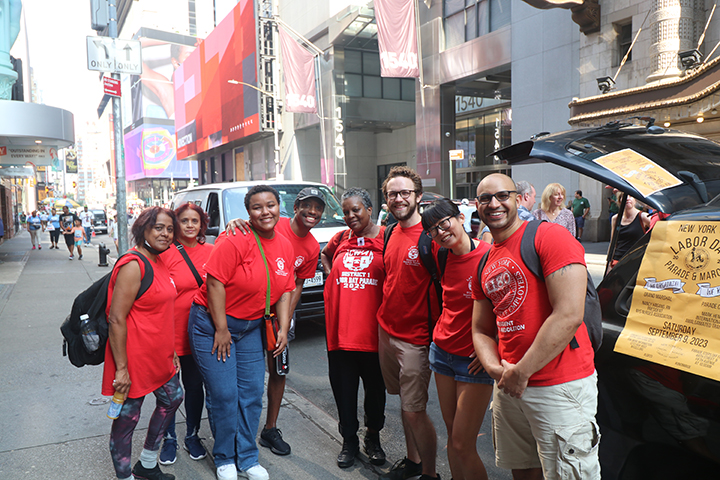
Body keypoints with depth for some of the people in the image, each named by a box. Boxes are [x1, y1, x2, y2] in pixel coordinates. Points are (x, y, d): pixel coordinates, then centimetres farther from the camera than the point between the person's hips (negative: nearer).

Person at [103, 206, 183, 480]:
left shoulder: (158, 261, 9)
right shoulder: (133, 265, -19)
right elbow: (116, 319, -22)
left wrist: (171, 351, 19)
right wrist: (121, 368, -23)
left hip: (159, 357, 10)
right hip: (135, 359, -10)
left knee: (172, 398, 23)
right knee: (127, 419, 6)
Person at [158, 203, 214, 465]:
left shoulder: (211, 252, 2)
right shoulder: (165, 253, -8)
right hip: (170, 333, -3)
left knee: (195, 386, 15)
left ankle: (192, 436, 34)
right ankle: (169, 438, 31)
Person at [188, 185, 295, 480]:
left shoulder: (285, 246, 2)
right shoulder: (236, 241, -19)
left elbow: (285, 291, 6)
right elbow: (215, 283, -20)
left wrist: (284, 329, -1)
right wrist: (221, 330, -17)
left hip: (251, 327, 6)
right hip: (212, 324, -6)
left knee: (252, 394, 9)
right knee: (224, 394, -1)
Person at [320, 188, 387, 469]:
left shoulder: (386, 238, -6)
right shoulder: (341, 239, 8)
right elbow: (324, 255, 29)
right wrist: (331, 277, 13)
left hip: (373, 330, -3)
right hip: (340, 329, 3)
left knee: (375, 388, 13)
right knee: (343, 389, 11)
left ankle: (373, 438, 35)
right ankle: (349, 442, 29)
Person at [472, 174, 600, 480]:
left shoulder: (549, 236, -12)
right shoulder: (484, 265, 13)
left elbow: (569, 316, -21)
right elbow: (481, 330, 17)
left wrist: (521, 372, -15)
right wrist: (495, 369, -4)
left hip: (560, 387, -7)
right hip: (508, 387, 7)